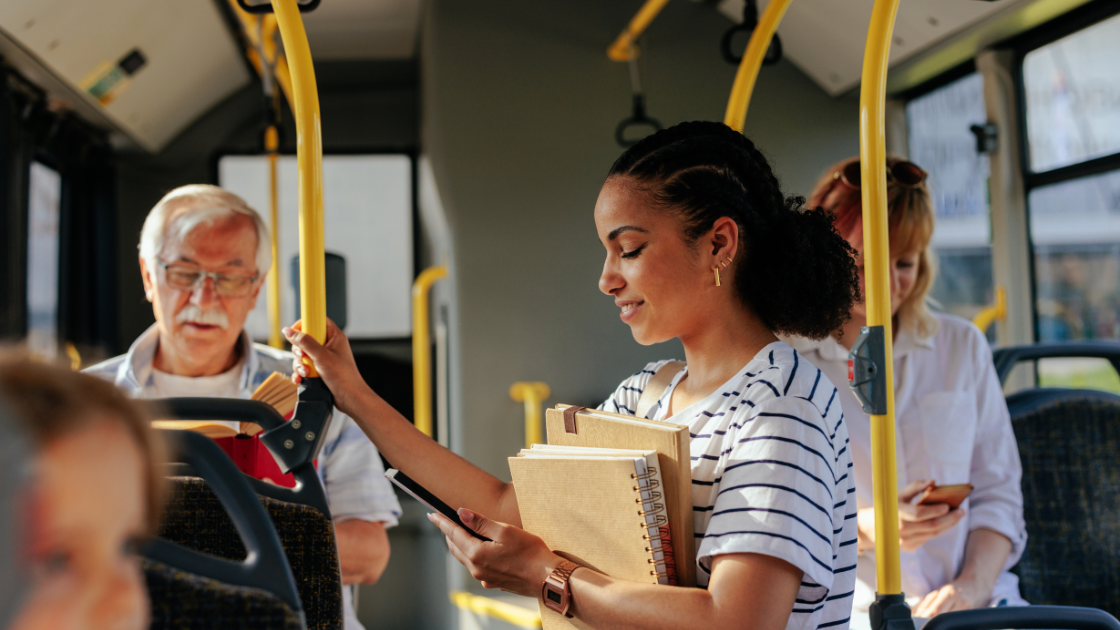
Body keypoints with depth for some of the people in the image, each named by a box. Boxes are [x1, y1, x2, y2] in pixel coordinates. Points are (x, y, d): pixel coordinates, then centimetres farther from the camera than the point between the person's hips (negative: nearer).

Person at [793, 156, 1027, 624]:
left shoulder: (962, 347, 16)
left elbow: (997, 492, 15)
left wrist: (973, 583, -4)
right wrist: (861, 529, -17)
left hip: (972, 604, 3)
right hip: (851, 612, -3)